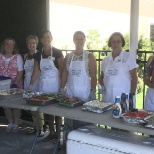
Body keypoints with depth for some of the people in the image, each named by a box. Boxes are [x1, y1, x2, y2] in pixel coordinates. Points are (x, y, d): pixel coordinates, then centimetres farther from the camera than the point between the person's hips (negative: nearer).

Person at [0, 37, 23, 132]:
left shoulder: (18, 57, -3)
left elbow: (20, 72, -6)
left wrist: (15, 84, -16)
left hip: (16, 85, -2)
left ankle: (16, 124, 16)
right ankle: (10, 123, 23)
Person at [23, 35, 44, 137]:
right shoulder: (26, 56, 10)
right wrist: (23, 84, 13)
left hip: (37, 83, -6)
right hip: (28, 84, 6)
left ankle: (41, 128, 6)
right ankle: (35, 126, 22)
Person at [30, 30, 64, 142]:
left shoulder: (57, 53, -6)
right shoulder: (38, 55, 7)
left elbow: (62, 70, -7)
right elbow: (36, 71, 10)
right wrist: (30, 86, 7)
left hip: (55, 84, -5)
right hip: (44, 85, 5)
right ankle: (51, 132, 23)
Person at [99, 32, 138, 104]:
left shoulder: (129, 57, -1)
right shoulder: (105, 59, 10)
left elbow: (134, 77, -3)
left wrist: (132, 94, -8)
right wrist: (102, 86, 0)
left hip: (123, 97, -3)